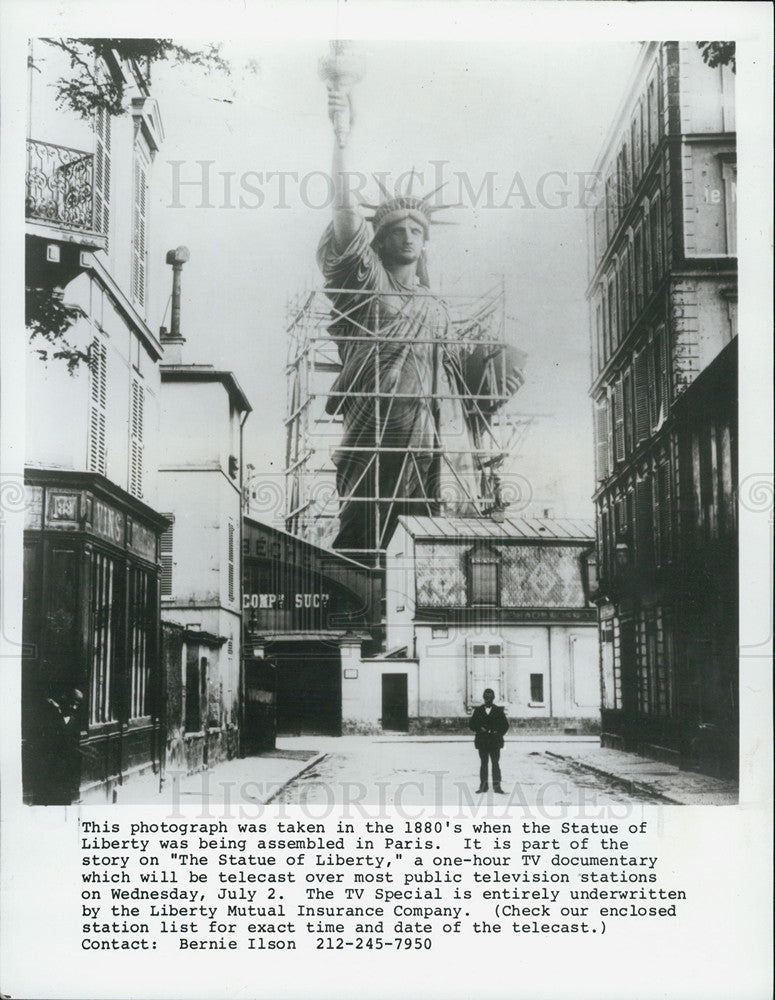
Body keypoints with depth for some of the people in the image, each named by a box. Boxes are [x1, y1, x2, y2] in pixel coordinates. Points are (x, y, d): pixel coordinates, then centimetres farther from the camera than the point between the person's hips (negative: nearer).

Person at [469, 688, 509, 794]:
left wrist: (498, 733, -8)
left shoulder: (499, 710, 5)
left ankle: (497, 785, -1)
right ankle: (483, 785, 8)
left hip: (495, 741, -1)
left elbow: (505, 725, 6)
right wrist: (479, 729, -10)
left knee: (495, 763, -2)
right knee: (483, 763, 5)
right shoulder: (478, 710, 8)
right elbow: (471, 724, 7)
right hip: (482, 741, 1)